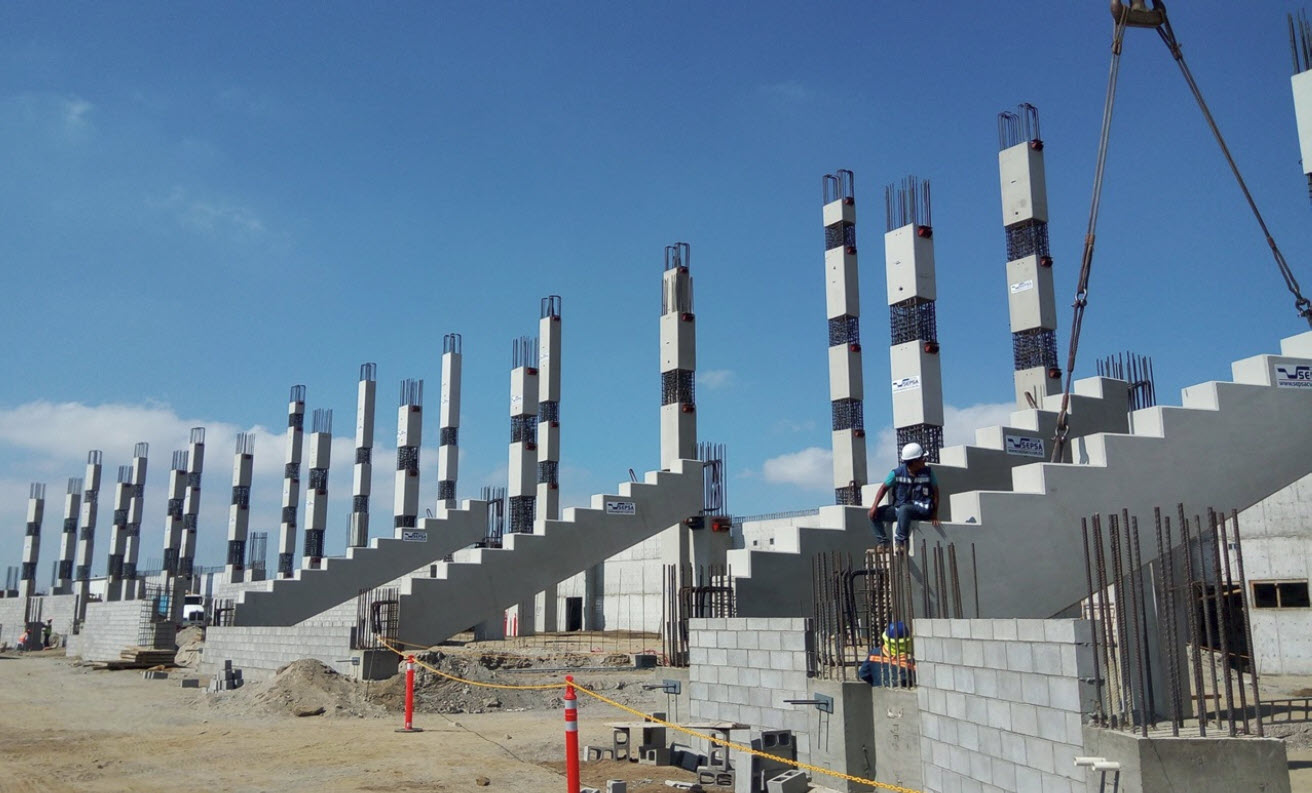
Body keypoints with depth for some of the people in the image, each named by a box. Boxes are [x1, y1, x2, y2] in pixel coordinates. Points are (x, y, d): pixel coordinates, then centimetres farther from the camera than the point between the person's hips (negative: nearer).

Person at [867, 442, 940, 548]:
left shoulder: (928, 472, -7)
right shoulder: (897, 473, -7)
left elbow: (935, 492, 2)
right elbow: (884, 488, 2)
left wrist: (934, 514, -3)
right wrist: (874, 506, -9)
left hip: (921, 510, -3)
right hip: (899, 507, 3)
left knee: (904, 509, -37)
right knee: (874, 514, -12)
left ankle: (901, 541, -26)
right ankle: (882, 542, -3)